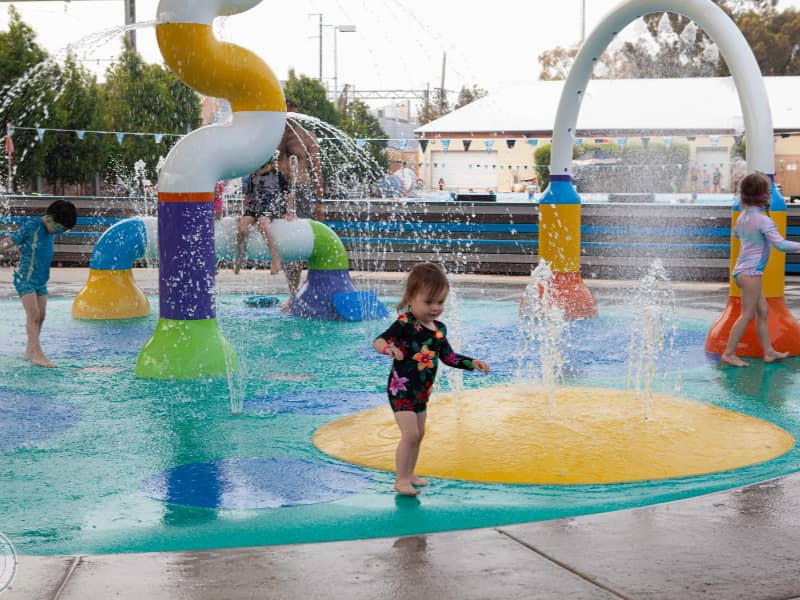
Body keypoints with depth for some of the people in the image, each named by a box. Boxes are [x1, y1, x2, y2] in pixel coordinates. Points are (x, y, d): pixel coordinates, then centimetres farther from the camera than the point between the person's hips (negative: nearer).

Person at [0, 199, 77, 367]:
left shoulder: (50, 230, 8)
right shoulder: (32, 226, -14)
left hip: (40, 281, 7)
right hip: (25, 279, -7)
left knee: (40, 316, 6)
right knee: (33, 315, -13)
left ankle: (30, 351, 15)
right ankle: (37, 354, -17)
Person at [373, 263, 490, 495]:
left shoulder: (439, 329, 4)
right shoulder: (404, 324, -19)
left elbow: (448, 356, 15)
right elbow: (379, 340, -29)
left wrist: (472, 363, 5)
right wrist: (389, 348, -51)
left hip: (421, 391, 8)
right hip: (401, 389, -8)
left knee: (418, 434, 17)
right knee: (410, 434, -14)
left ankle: (409, 474, 31)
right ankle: (401, 480, -4)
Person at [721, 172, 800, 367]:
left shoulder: (743, 217, 9)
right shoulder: (763, 220, -17)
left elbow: (736, 233, 31)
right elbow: (780, 244, -26)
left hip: (742, 270, 9)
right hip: (751, 272, -9)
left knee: (762, 311, 14)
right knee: (747, 314, -5)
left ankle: (768, 351, 18)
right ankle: (729, 353, -3)